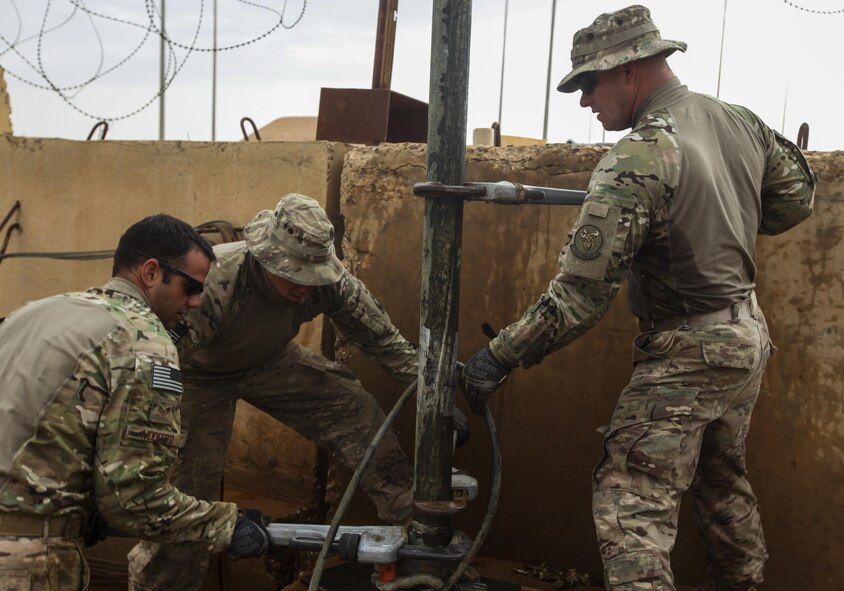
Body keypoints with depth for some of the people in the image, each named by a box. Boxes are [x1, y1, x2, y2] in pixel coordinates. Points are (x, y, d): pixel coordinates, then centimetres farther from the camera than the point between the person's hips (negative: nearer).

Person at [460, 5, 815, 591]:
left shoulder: (636, 161, -23)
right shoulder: (740, 121, 1)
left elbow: (579, 296, -24)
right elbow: (797, 194, 17)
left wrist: (498, 357, -16)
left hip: (687, 356, -9)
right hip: (749, 339, 9)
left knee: (631, 505, -6)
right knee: (724, 483, 24)